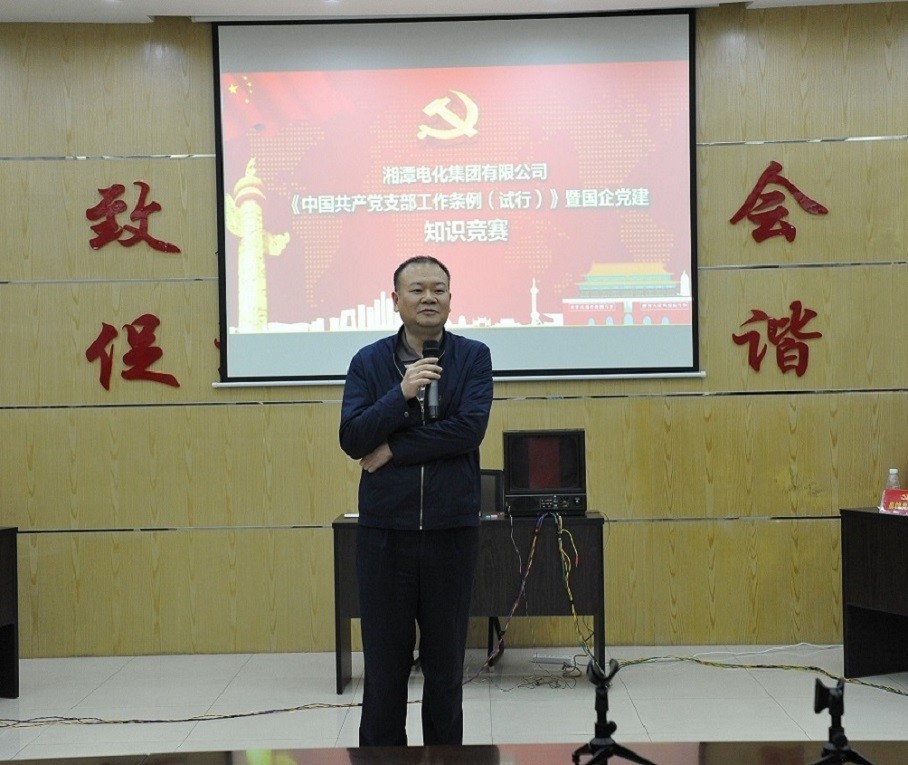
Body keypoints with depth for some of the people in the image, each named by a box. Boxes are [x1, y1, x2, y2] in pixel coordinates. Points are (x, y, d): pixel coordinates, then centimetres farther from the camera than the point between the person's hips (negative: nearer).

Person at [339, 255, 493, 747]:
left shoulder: (473, 358, 1)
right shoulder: (369, 362, 3)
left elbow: (469, 429, -13)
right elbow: (352, 440, -7)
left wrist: (393, 451, -11)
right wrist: (401, 395, -19)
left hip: (453, 529, 0)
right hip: (384, 530, 0)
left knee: (446, 661, 9)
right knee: (384, 661, 6)